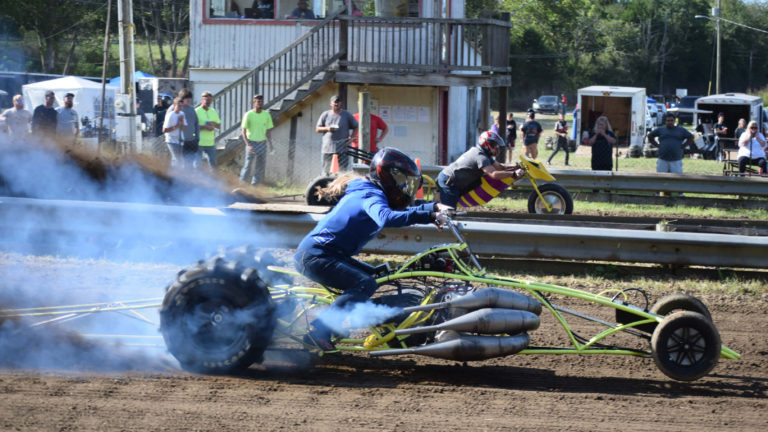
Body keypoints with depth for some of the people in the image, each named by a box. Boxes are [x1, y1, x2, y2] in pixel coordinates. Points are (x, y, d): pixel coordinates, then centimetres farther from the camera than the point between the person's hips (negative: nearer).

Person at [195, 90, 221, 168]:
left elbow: (219, 125, 17)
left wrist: (214, 123, -5)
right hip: (199, 143, -5)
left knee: (213, 163, 5)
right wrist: (205, 127, -20)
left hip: (211, 143, 5)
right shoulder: (196, 111, -5)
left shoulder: (213, 111, 13)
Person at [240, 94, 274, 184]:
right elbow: (243, 131, -8)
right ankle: (242, 182, 12)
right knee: (248, 165, -4)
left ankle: (254, 184, 13)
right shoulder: (248, 115, -8)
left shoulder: (267, 115, 4)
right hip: (251, 143, -4)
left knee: (261, 165, 3)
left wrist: (270, 143, 1)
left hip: (262, 143, 4)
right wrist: (248, 145, -18)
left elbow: (268, 130, 12)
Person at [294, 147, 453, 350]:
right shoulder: (372, 195, -15)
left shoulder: (366, 192, 17)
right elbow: (385, 217, -37)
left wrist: (433, 208, 8)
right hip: (315, 255, -11)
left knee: (377, 277, 16)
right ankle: (318, 332, -23)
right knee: (365, 284, -23)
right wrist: (430, 215, -44)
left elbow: (403, 211, 25)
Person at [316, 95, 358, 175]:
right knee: (326, 172, 1)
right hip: (328, 149, 1)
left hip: (342, 149, -1)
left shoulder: (346, 115, 9)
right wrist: (327, 128, -7)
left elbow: (355, 127, 13)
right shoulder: (325, 115, 11)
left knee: (343, 171, -7)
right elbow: (317, 129, 12)